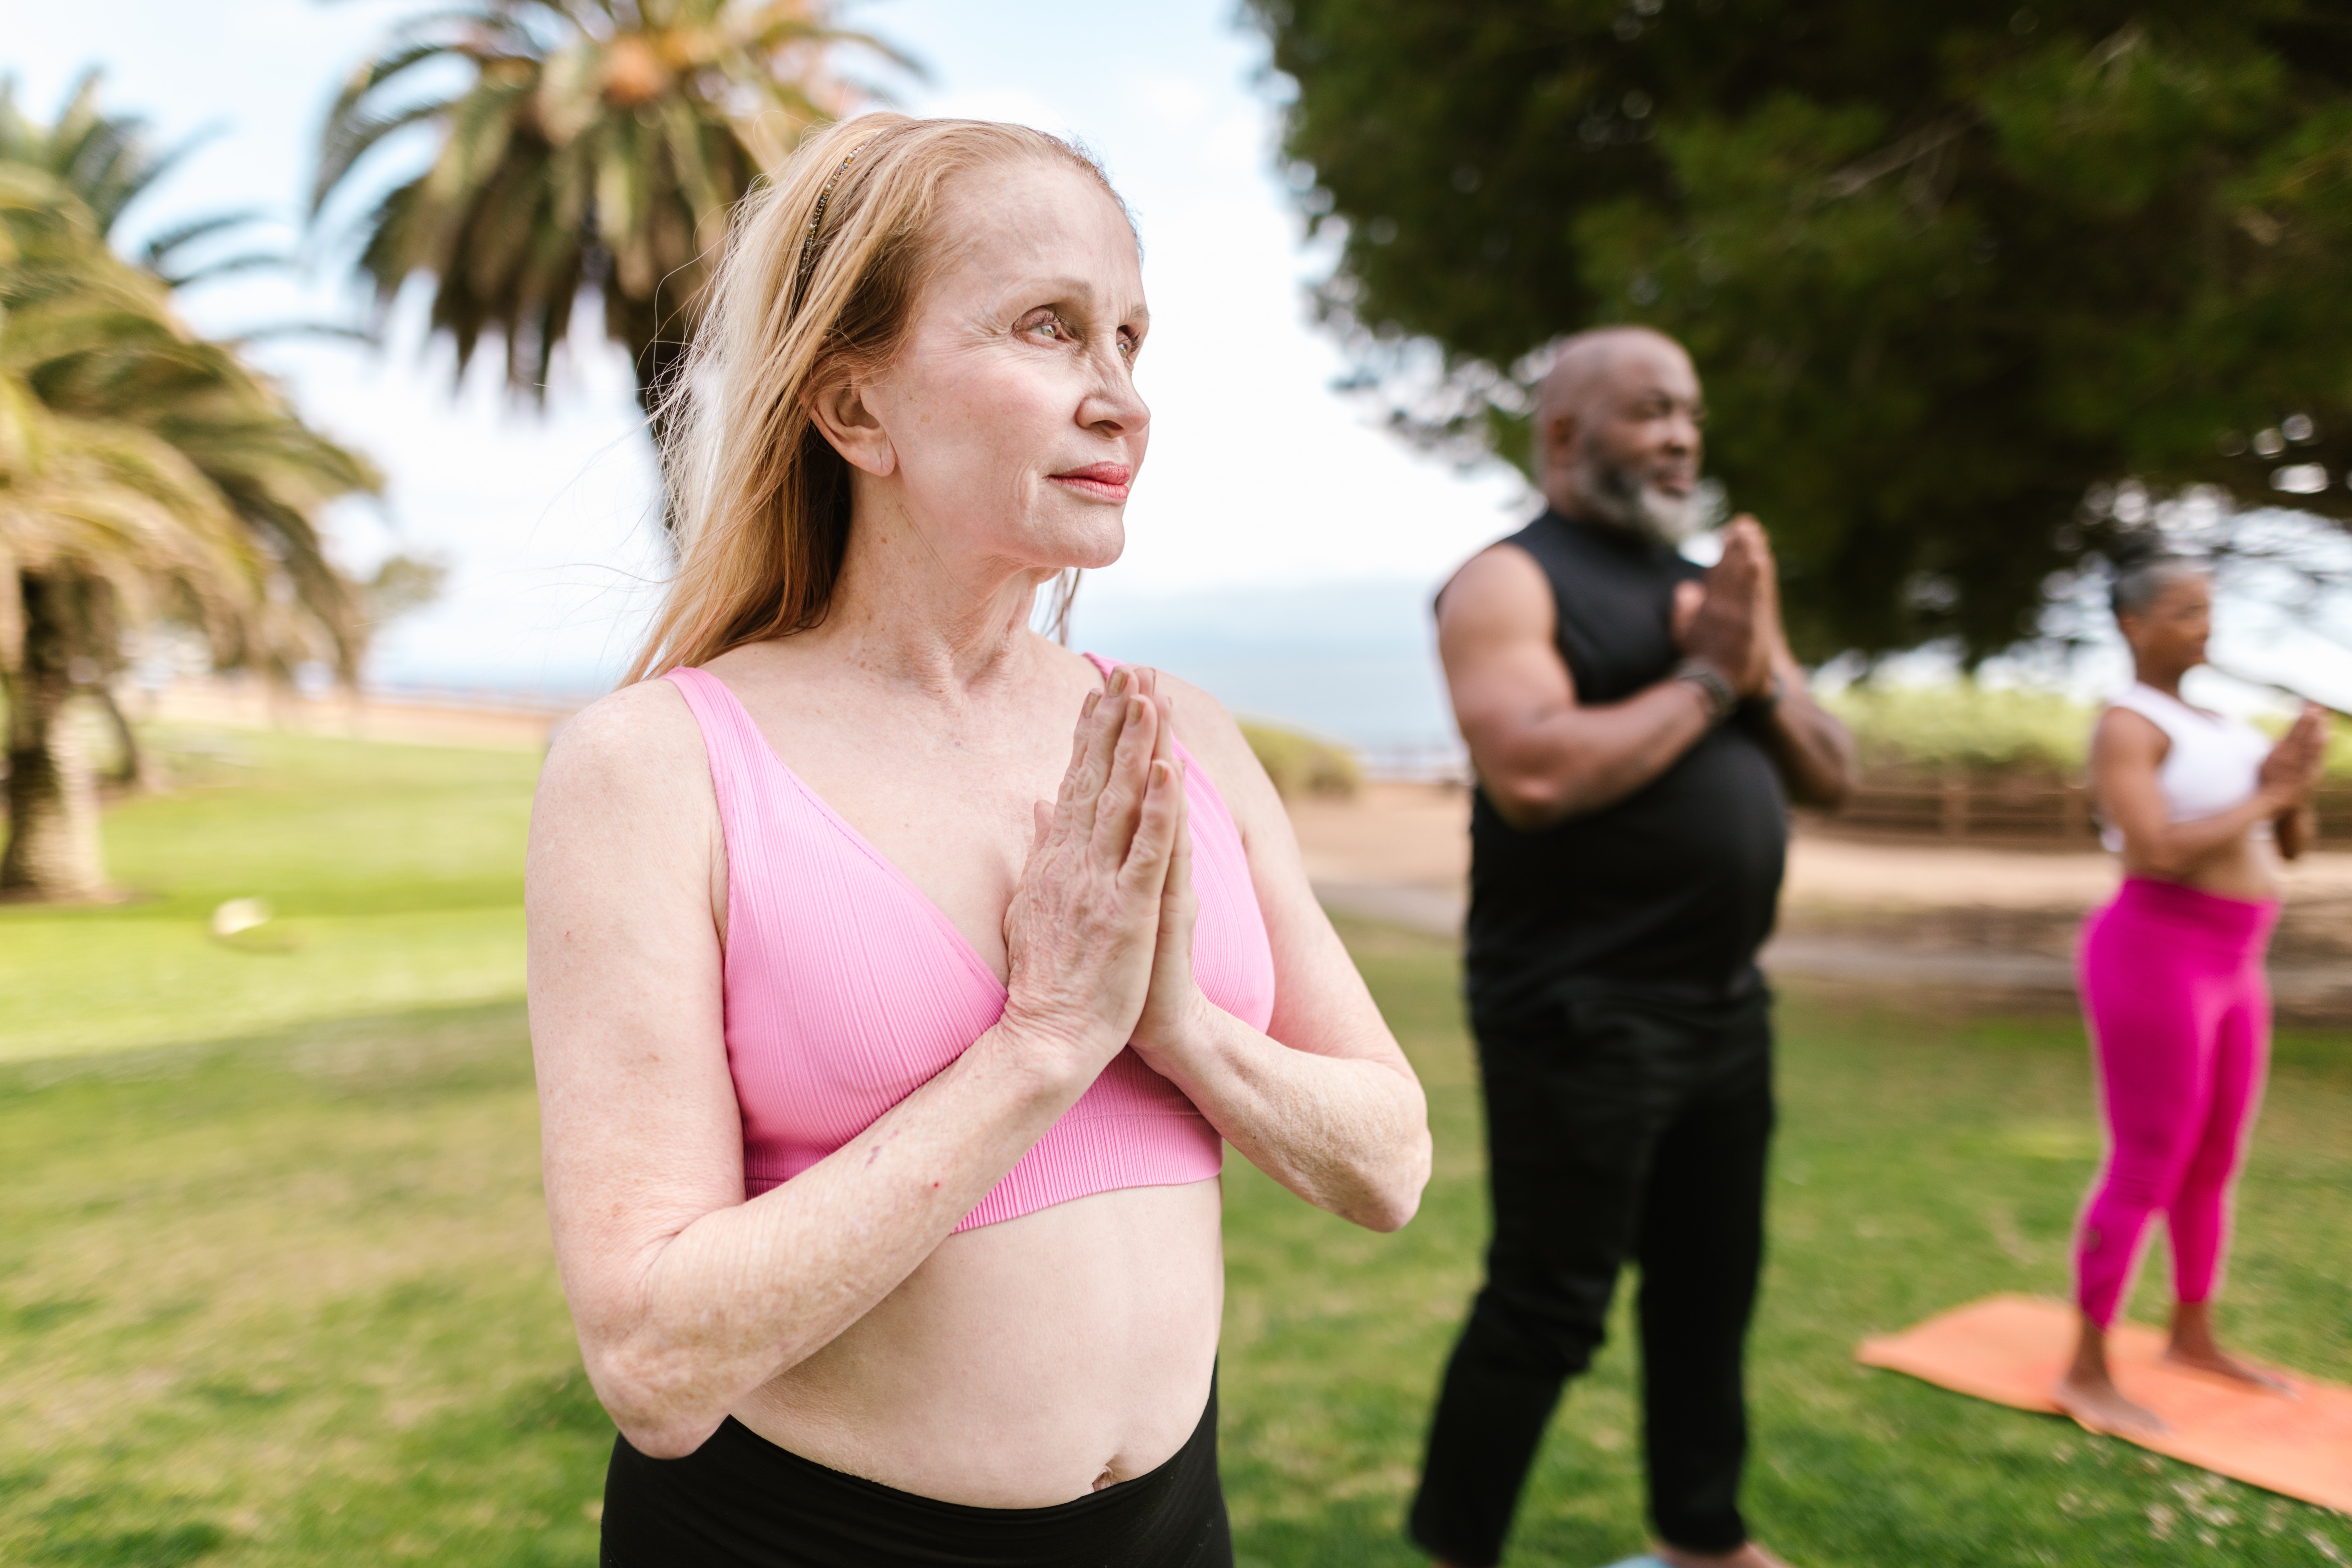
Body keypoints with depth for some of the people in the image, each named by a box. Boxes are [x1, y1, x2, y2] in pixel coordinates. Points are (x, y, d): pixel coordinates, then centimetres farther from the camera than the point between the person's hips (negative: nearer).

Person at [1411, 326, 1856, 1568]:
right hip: (1582, 1012, -8)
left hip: (1725, 1002, 8)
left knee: (1710, 1289, 19)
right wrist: (1704, 679, -15)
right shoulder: (1511, 582, -8)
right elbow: (1533, 778, -25)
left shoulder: (1712, 588, 16)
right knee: (1548, 1309, -1)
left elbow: (1831, 777, 13)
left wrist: (1764, 674, -6)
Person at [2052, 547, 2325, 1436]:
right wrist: (2264, 795, -14)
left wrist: (2297, 781, -6)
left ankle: (2193, 1337, 35)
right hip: (2155, 955, -9)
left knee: (2216, 1164, 18)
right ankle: (2086, 1373, 7)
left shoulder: (2218, 724, 15)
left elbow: (2290, 847, 14)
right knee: (2148, 1172, -4)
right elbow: (2158, 852, -25)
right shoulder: (2126, 728, -13)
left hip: (2227, 966, 9)